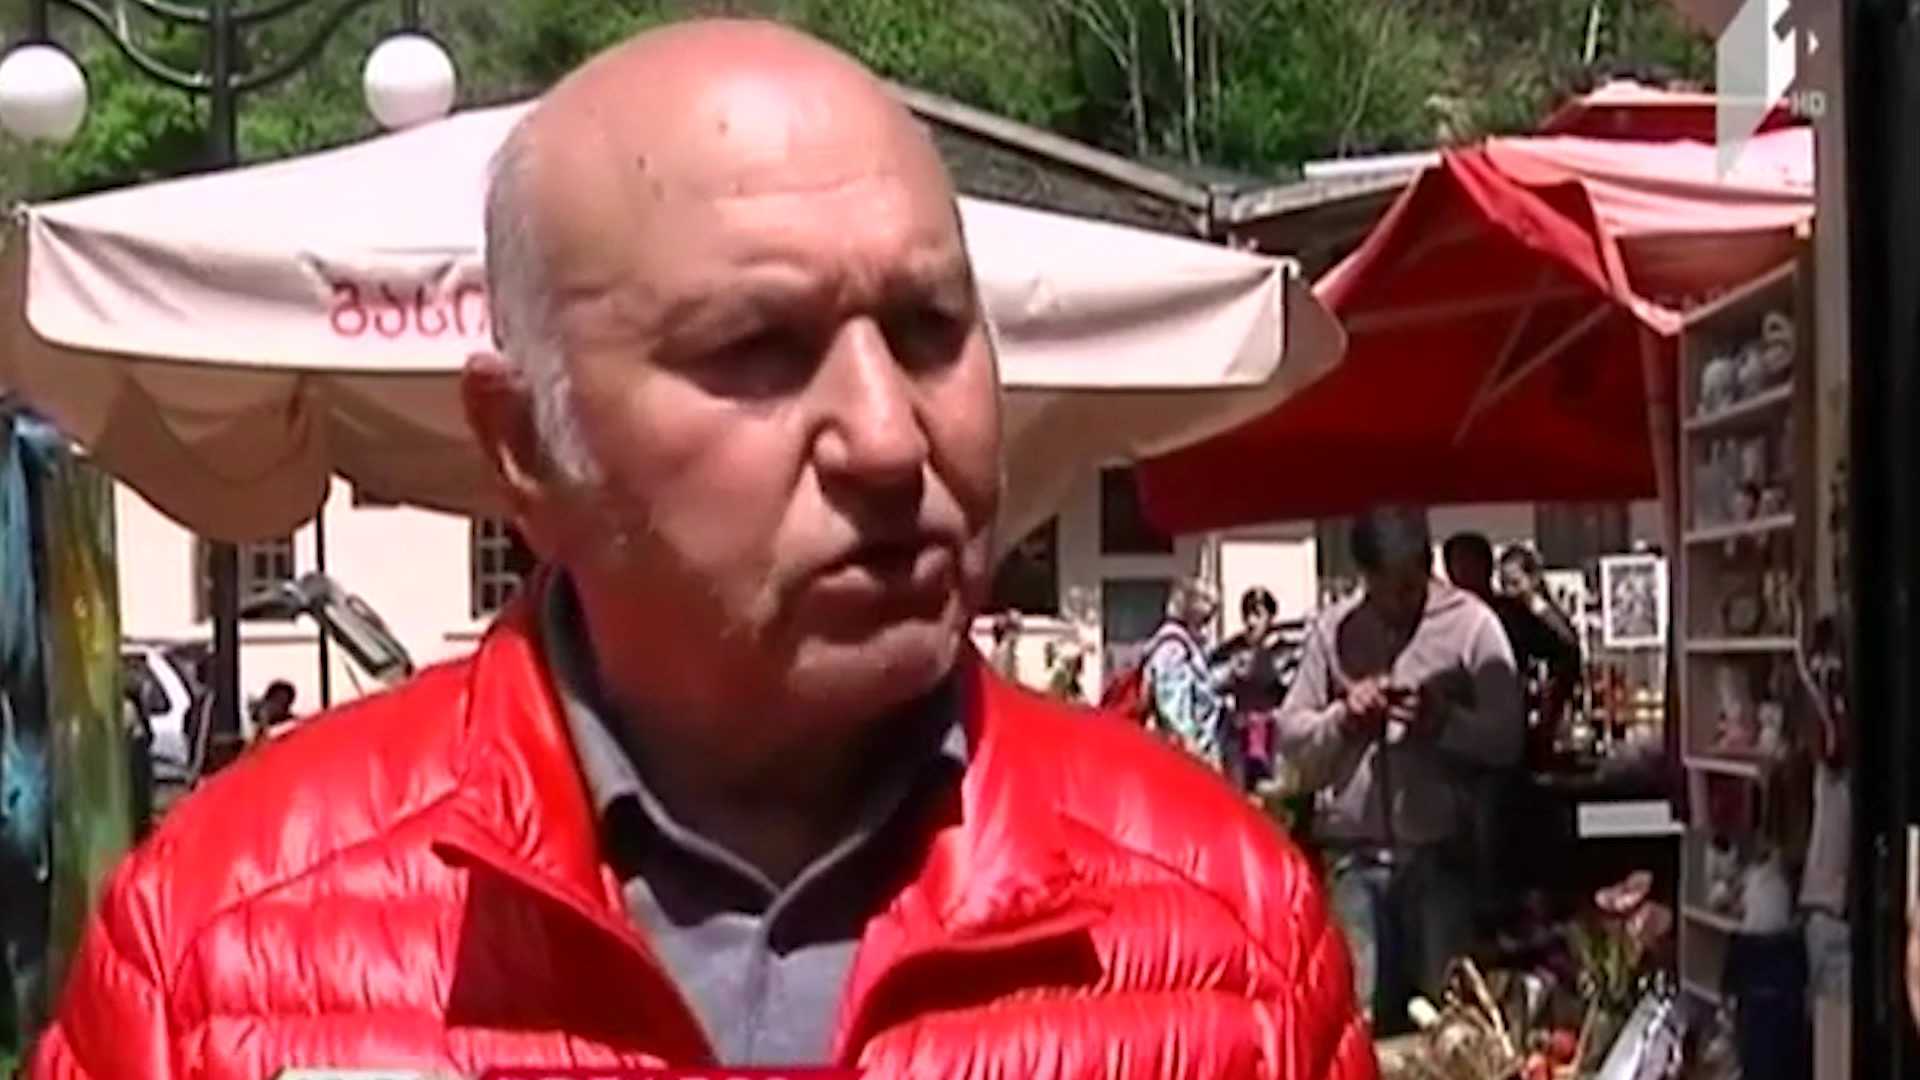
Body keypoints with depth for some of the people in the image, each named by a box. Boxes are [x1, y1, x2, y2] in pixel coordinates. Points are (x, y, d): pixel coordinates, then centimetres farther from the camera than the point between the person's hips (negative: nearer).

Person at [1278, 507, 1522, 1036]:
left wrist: (1444, 721, -19)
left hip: (1438, 854, -1)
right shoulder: (1331, 629, 9)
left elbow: (1507, 738, -4)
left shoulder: (1472, 624, 1)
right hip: (1352, 855, 2)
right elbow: (1289, 736, 8)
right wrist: (1342, 718, -9)